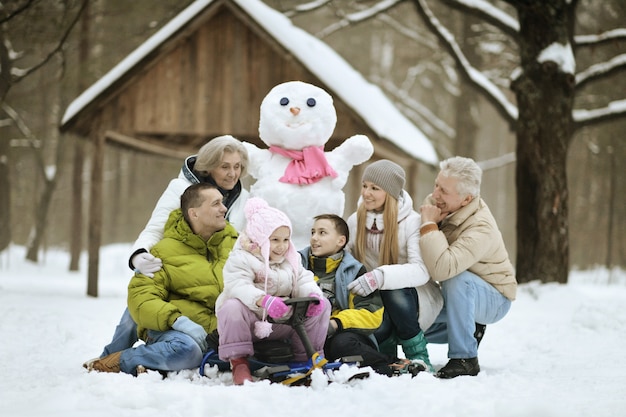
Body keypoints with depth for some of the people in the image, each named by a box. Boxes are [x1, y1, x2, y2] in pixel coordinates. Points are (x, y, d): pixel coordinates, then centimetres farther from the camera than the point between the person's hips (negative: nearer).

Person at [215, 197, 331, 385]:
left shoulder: (291, 260, 13)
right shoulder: (240, 259, -11)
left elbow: (303, 282, 2)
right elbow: (238, 286, -28)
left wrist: (313, 295, -24)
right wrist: (264, 300, -47)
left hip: (282, 324, 5)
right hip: (250, 323, -5)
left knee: (323, 305, -7)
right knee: (232, 306, -38)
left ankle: (308, 357, -1)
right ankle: (238, 361, -25)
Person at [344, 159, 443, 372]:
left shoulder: (412, 222, -14)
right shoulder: (355, 221, 1)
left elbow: (422, 271, -28)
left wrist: (380, 277, -43)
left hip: (413, 297, -3)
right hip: (374, 299, 3)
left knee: (395, 292, -37)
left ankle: (419, 357, -16)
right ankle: (387, 351, 7)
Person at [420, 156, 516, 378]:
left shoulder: (481, 228, -35)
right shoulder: (434, 203, -12)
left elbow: (441, 269, -48)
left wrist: (429, 225, -37)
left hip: (493, 300, -8)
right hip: (456, 296, 8)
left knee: (457, 279, -38)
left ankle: (465, 359, -27)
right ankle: (470, 329, 17)